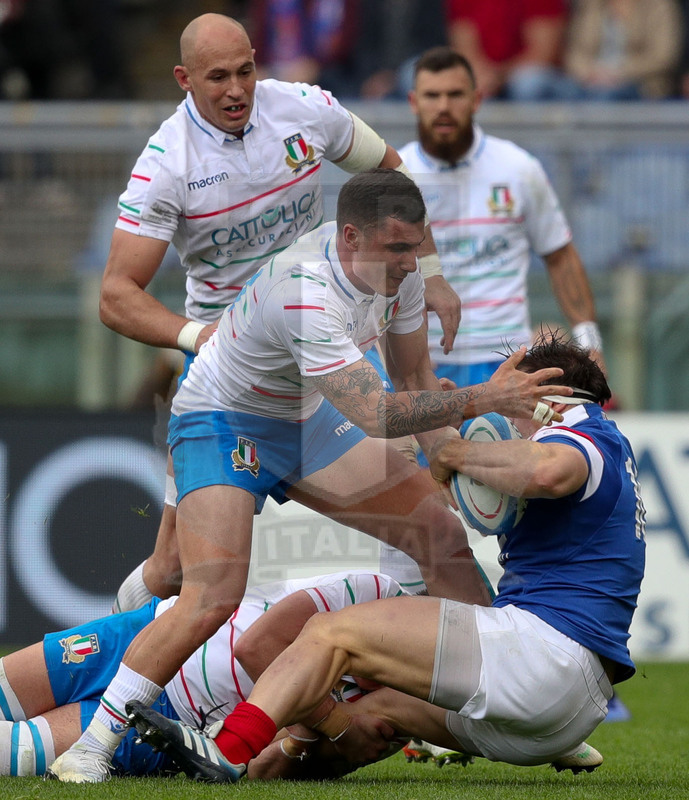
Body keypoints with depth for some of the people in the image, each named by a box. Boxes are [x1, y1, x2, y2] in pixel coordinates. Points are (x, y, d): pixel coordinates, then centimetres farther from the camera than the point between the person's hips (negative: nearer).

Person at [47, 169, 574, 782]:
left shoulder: (397, 265, -12)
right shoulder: (306, 295, -37)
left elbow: (414, 376, 2)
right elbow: (375, 415, -42)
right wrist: (482, 398, -40)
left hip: (307, 420, 8)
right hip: (221, 425, -8)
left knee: (442, 532, 2)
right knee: (214, 598, -27)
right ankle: (90, 748, -19)